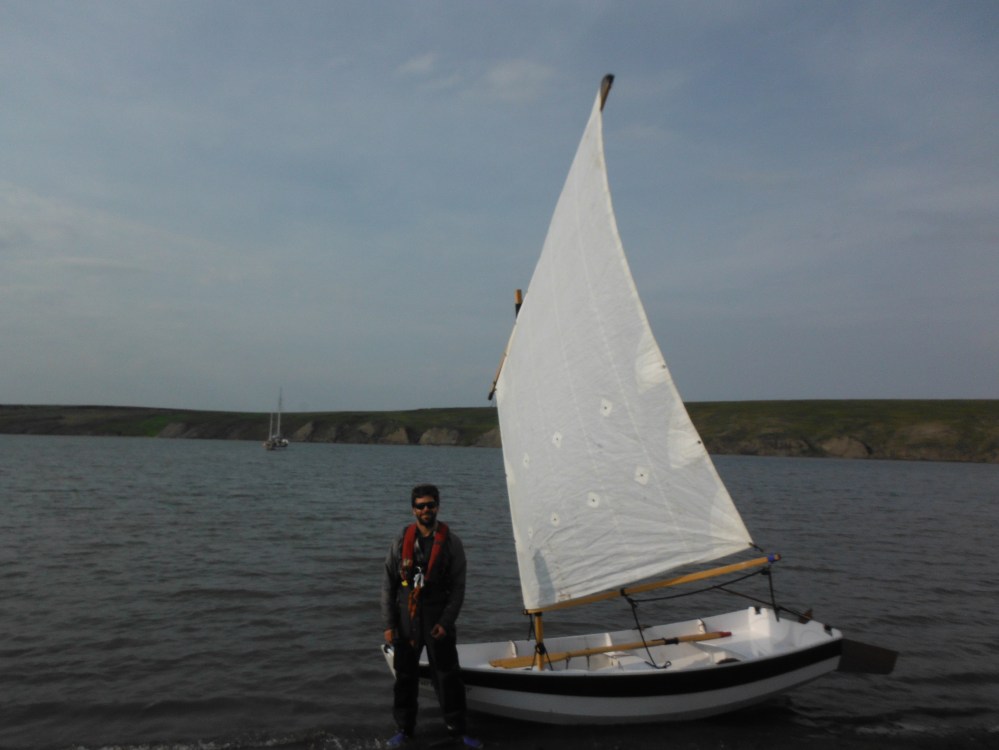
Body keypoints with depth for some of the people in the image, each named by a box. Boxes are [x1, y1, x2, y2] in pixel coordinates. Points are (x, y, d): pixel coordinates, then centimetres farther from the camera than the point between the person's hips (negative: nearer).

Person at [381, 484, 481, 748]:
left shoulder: (451, 542, -3)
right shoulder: (402, 540, 2)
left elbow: (458, 587, -3)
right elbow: (388, 584, 3)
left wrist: (446, 622, -10)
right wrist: (389, 624, -1)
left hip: (438, 620, -2)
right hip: (406, 620, 2)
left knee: (448, 677, 4)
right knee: (405, 677, 11)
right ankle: (404, 729, 28)